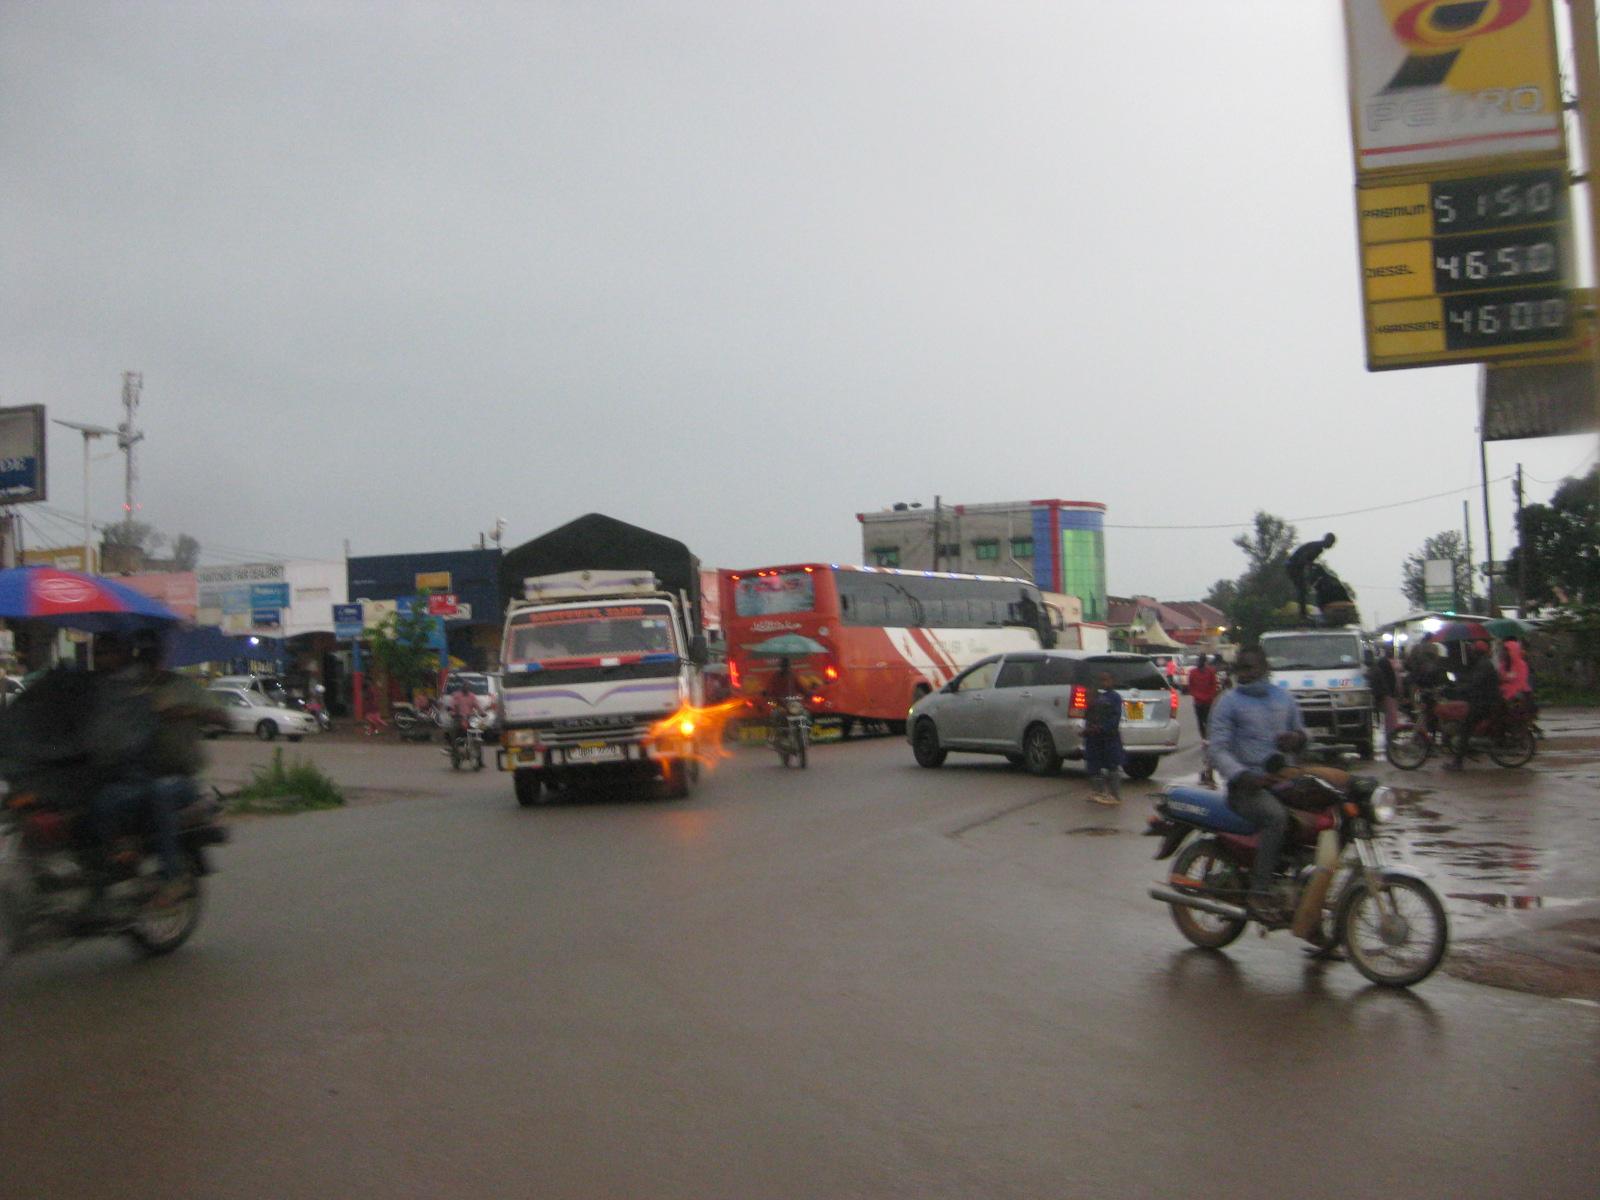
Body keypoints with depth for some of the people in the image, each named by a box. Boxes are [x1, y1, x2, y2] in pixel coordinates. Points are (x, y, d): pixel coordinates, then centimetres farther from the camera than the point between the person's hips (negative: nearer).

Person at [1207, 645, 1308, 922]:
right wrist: (1242, 776, -25)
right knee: (1276, 816, -34)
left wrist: (1298, 737, 0)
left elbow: (1300, 730, 27)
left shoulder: (1284, 698, 16)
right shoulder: (1229, 703, 0)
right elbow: (1219, 749, -7)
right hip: (1248, 785, -5)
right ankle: (1260, 893, -31)